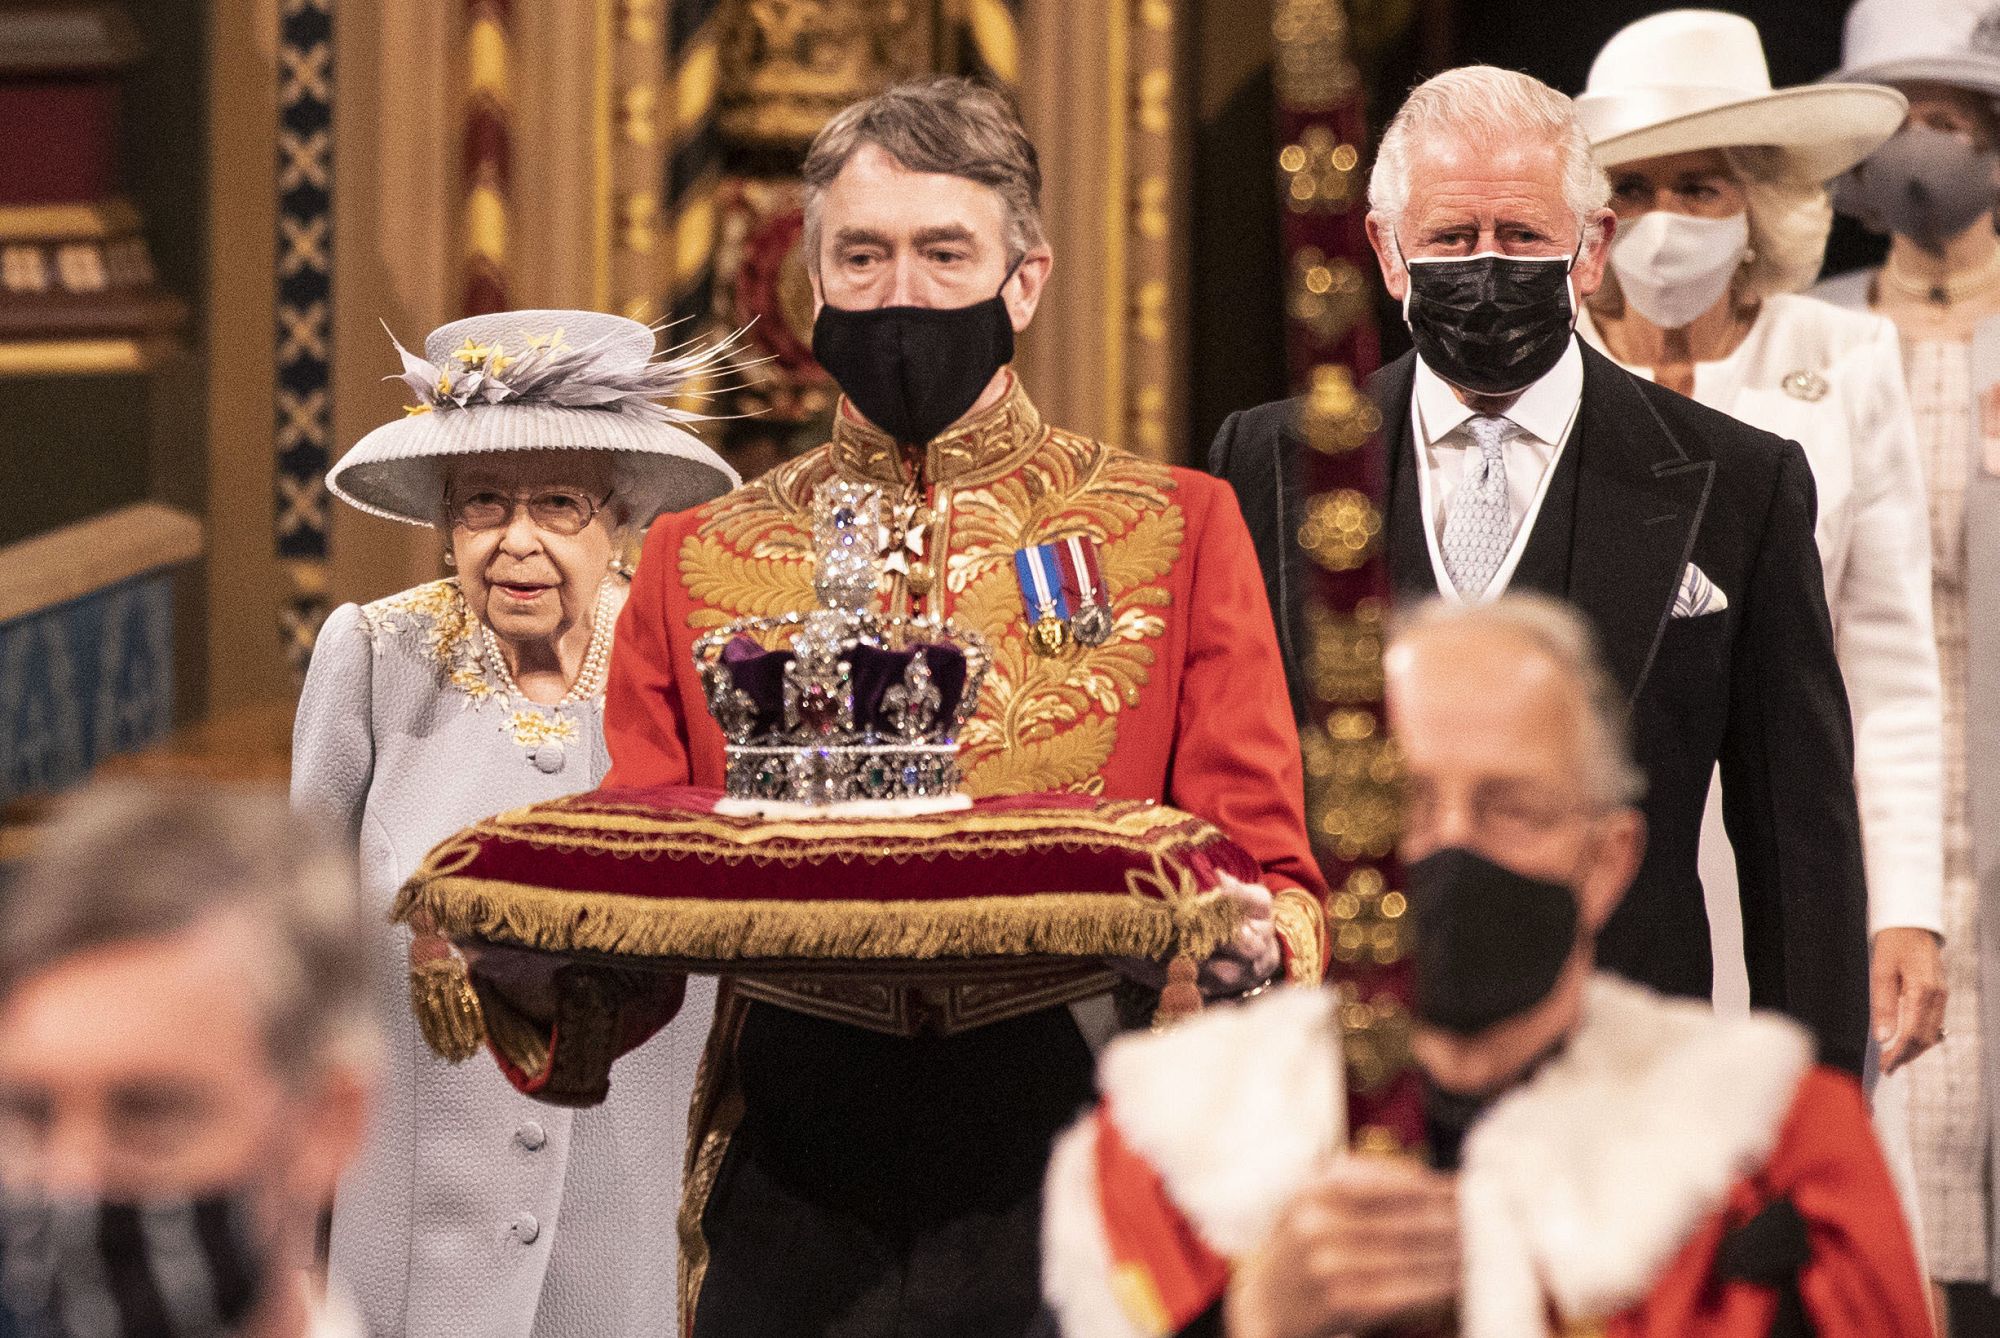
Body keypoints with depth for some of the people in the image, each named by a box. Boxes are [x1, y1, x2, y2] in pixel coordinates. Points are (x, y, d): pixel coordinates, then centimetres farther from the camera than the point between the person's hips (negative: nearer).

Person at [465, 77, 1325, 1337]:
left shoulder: (1176, 532, 7)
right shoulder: (699, 563, 12)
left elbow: (1267, 871, 2)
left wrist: (1254, 946, -21)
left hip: (1070, 1204, -1)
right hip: (792, 1219, 1)